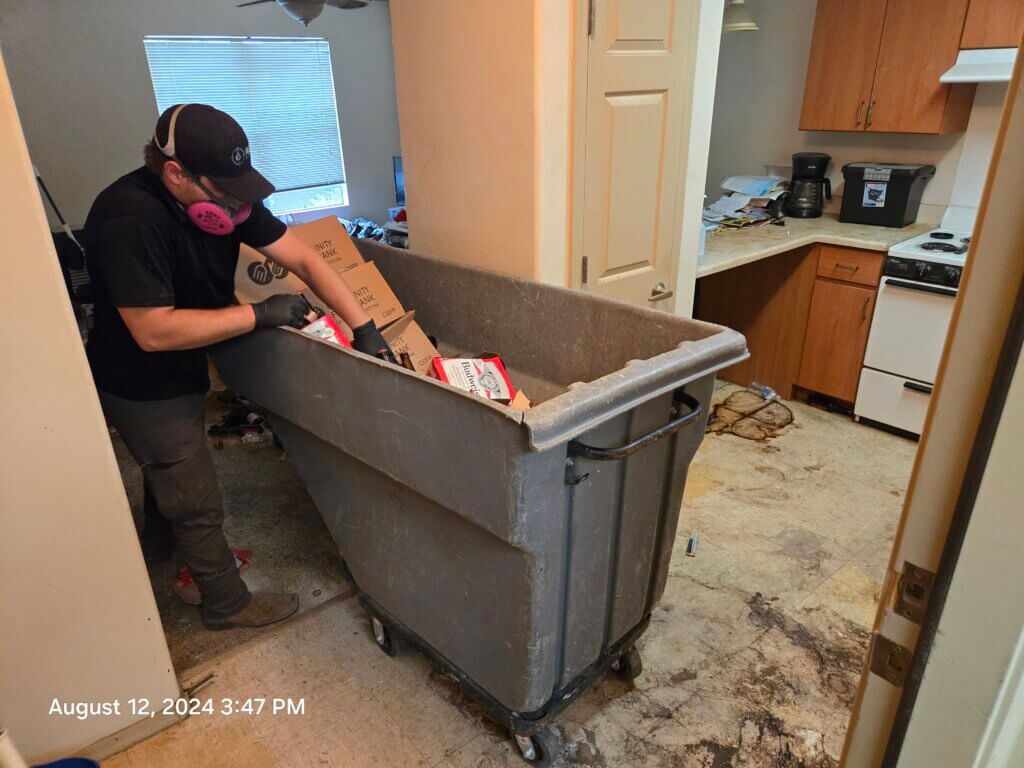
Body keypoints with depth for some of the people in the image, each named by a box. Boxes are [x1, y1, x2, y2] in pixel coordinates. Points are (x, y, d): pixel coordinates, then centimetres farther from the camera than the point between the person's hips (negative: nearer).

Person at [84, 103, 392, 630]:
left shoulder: (228, 198, -11)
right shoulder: (127, 220, -33)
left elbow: (304, 259, -11)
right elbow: (155, 331, -35)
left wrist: (364, 328, -17)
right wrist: (260, 315, -31)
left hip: (182, 373, 8)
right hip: (142, 390, -8)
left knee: (168, 476, 31)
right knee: (196, 503, 6)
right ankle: (227, 603, 29)